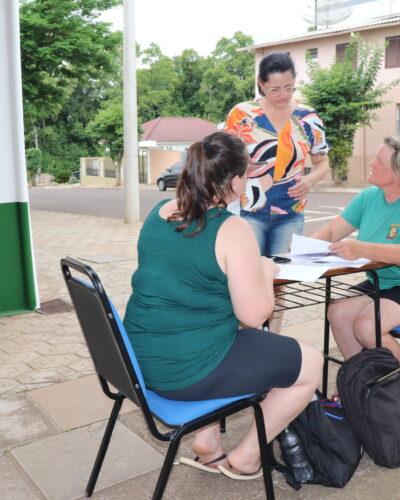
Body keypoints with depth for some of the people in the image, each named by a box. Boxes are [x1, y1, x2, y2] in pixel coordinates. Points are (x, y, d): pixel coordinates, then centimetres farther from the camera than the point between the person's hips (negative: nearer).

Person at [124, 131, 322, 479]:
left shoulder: (158, 214, 4)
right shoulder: (233, 230, -18)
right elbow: (254, 316, -16)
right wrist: (265, 272, 3)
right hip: (190, 370, -8)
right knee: (312, 364, 9)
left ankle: (208, 444, 31)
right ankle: (245, 459, 23)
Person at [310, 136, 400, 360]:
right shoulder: (369, 197, 2)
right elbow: (331, 231, 4)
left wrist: (363, 249, -45)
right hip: (378, 282, 7)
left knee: (366, 326, -24)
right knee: (338, 312, -14)